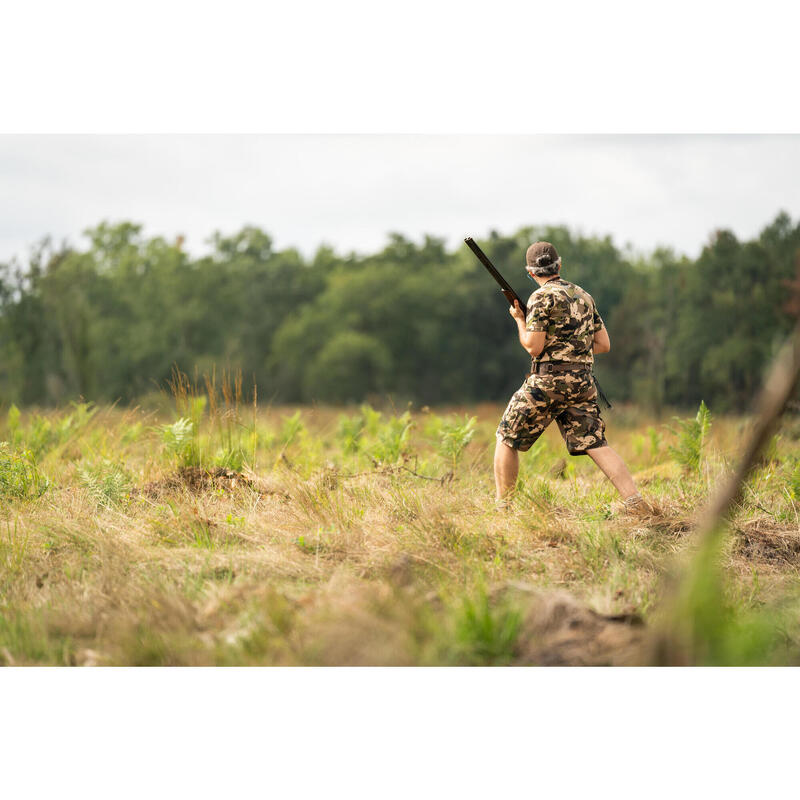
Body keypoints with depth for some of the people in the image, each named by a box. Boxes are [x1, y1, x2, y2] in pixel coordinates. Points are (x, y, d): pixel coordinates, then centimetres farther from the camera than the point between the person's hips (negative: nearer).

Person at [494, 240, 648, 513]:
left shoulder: (542, 298, -7)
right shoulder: (584, 296, 15)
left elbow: (534, 347, -12)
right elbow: (604, 344, 17)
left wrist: (519, 319, 4)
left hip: (547, 382, -6)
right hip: (582, 383, 6)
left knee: (507, 439, 9)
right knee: (596, 445, 1)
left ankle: (502, 507, 10)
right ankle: (635, 502, -13)